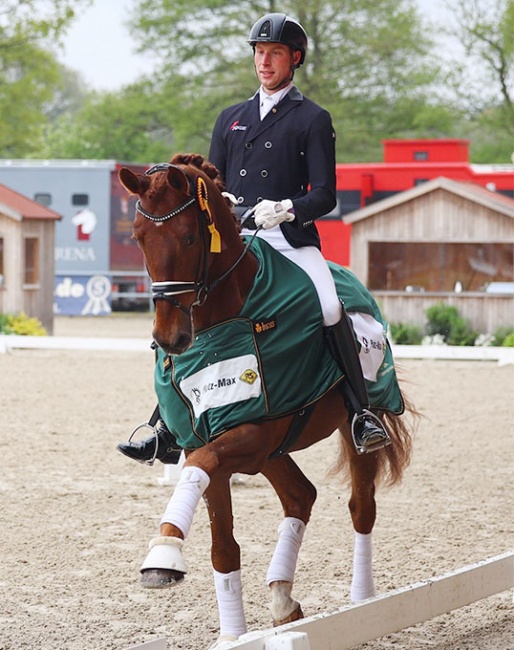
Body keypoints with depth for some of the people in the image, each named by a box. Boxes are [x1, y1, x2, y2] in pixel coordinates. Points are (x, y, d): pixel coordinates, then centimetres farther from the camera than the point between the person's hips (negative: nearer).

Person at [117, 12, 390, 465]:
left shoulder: (313, 119, 6)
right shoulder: (231, 118, 21)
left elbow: (325, 196, -2)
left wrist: (286, 208, -21)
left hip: (290, 240, -5)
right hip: (234, 240, 5)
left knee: (329, 309, -29)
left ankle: (361, 413, -22)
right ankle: (170, 431, 6)